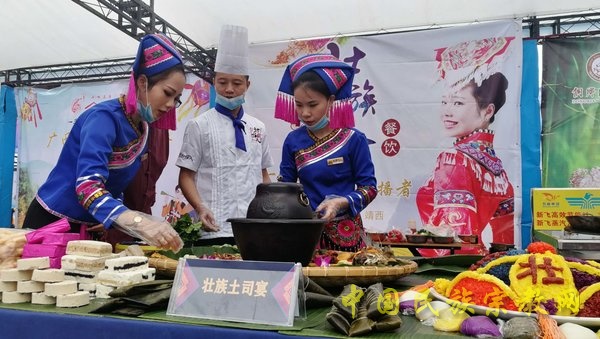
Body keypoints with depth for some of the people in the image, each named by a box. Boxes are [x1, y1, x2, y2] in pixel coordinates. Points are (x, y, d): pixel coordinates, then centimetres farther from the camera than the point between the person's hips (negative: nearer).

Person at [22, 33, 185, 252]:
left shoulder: (142, 130, 2)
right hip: (52, 223, -8)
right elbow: (88, 185, -35)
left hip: (89, 228, 8)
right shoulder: (104, 117, -22)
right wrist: (140, 223, -49)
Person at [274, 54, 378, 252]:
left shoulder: (353, 139, -9)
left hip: (345, 232, -2)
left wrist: (340, 202, -22)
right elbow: (285, 184, 6)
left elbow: (369, 187, -6)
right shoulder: (293, 141, 0)